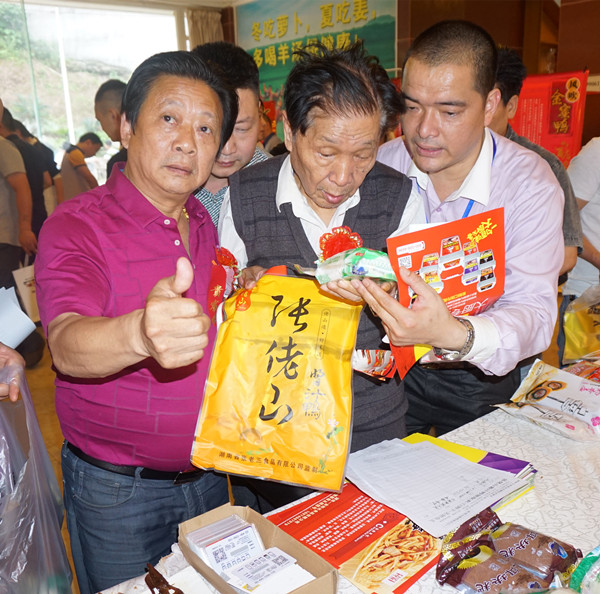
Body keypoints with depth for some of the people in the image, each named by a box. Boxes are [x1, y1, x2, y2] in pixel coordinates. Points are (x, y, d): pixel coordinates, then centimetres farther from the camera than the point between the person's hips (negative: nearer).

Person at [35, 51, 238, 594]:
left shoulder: (206, 226, 3)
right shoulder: (76, 227, -17)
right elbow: (67, 345, -34)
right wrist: (140, 335, -53)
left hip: (207, 476, 6)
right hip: (116, 492, -5)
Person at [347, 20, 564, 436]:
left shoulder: (531, 183, -14)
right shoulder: (380, 165, -7)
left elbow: (534, 311, -24)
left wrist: (455, 335, -44)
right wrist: (348, 274, -25)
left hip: (480, 382, -1)